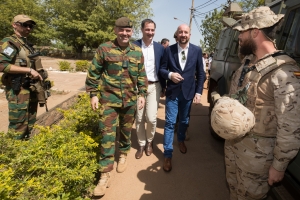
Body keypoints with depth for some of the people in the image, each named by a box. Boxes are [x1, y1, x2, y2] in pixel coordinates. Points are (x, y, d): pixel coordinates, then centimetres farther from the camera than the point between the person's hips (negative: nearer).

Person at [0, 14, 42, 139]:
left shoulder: (28, 45, 19)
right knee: (18, 128, -5)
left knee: (30, 126, 16)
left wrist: (38, 74, 10)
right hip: (18, 91, -8)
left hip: (31, 90, 8)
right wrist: (29, 70, -20)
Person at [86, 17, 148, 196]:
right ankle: (106, 173, 10)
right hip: (109, 99, -2)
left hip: (130, 100, 3)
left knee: (126, 130, 16)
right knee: (107, 134, -1)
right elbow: (93, 73, 0)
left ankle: (123, 154, 42)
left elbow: (141, 75, 9)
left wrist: (142, 94, 4)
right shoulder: (104, 49, -4)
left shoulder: (138, 51, 5)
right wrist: (93, 94, -3)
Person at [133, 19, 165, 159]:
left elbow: (162, 69, 8)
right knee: (139, 118, 6)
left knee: (151, 118, -4)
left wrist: (163, 88, 8)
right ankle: (141, 144, 26)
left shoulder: (160, 48, 6)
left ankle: (149, 141, 25)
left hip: (154, 86, 1)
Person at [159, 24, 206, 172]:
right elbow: (162, 69, 1)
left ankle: (181, 140, 46)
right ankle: (168, 155, 12)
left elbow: (201, 73, 3)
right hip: (172, 92, -1)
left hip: (188, 92, 2)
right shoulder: (169, 50, -3)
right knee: (170, 122, 0)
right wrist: (170, 75, -20)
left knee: (184, 121, 18)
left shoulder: (197, 50, 0)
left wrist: (198, 92, -3)